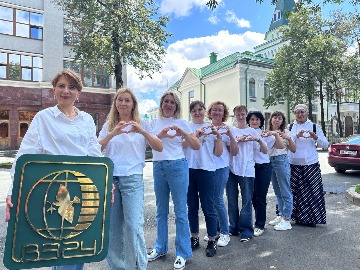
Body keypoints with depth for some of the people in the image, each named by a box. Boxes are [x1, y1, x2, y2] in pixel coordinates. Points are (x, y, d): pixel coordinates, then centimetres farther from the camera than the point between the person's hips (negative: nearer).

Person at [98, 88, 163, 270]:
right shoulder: (108, 126, 11)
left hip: (133, 178, -2)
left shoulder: (142, 125, 5)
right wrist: (113, 133, -18)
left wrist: (142, 132, -20)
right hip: (110, 178, 3)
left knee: (134, 225, -8)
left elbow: (159, 148, -4)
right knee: (112, 225, 9)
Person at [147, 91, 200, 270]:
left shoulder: (181, 123, 2)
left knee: (180, 211, 2)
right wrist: (160, 135, -18)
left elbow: (196, 146, -3)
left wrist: (182, 133, -18)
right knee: (161, 210, 14)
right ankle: (160, 248, 31)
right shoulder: (154, 123, 9)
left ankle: (182, 253, 16)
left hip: (177, 166, -3)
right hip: (158, 167, 3)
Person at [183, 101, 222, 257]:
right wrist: (196, 134, -20)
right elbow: (182, 145, -10)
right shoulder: (186, 126, 6)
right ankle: (194, 238, 28)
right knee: (192, 206, 12)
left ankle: (212, 241, 17)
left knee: (208, 207, 1)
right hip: (188, 169, 1)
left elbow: (218, 153, 3)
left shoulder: (211, 128, 8)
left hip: (207, 170, -1)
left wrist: (218, 136, -9)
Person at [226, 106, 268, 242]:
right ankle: (234, 227, 22)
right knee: (232, 200, 9)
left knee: (247, 201, 0)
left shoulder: (252, 131, 6)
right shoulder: (231, 130, 8)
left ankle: (246, 230, 11)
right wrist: (238, 140, -14)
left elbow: (265, 151, 2)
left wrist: (259, 140, -14)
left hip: (247, 170, -1)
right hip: (232, 169, 2)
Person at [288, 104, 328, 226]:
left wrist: (316, 137, -13)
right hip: (293, 165, 0)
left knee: (312, 191, 0)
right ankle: (298, 216, 18)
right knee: (295, 192, 3)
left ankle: (311, 218, 13)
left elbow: (325, 145, 4)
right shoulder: (290, 127, 8)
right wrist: (296, 136, -21)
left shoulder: (315, 127, 8)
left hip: (311, 164, 0)